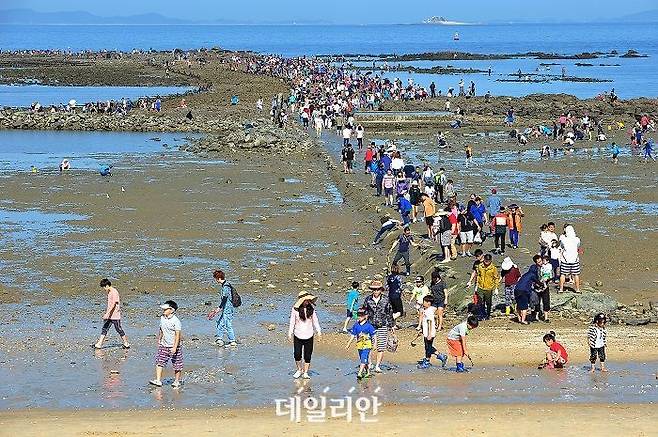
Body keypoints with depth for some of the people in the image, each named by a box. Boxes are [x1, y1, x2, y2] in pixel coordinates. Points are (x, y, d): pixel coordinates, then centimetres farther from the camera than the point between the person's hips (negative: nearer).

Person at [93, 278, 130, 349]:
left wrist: (107, 313, -28)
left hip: (115, 316, -9)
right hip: (109, 316, 9)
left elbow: (114, 304, -22)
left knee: (119, 330, 1)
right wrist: (106, 314, 24)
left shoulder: (114, 292, -15)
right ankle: (99, 344, 0)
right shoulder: (109, 293, 13)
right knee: (104, 329, 2)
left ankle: (126, 344, 13)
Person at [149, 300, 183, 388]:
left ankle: (177, 380, 20)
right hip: (164, 345, 6)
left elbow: (178, 335, -19)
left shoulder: (176, 321, -18)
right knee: (159, 362, -4)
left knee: (177, 364, 6)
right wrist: (159, 340, 23)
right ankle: (158, 380, -6)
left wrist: (175, 347, -24)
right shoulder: (162, 318, 4)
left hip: (174, 346, -6)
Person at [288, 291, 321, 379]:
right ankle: (299, 370, 24)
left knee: (308, 355, 5)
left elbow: (315, 320, 7)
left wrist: (318, 331, 4)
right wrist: (290, 334, -1)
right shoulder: (295, 309, -9)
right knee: (297, 355, 0)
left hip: (309, 336, 2)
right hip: (298, 336, -2)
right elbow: (292, 322, -2)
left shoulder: (311, 308, -3)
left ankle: (305, 372, 18)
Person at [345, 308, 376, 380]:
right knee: (363, 360, 14)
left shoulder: (368, 325, -8)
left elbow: (373, 336, -3)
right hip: (359, 345, 6)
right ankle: (368, 372, 28)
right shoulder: (356, 325, 5)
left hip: (367, 345, -6)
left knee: (363, 359, -14)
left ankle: (360, 373, -18)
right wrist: (348, 344, 11)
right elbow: (353, 335, 12)